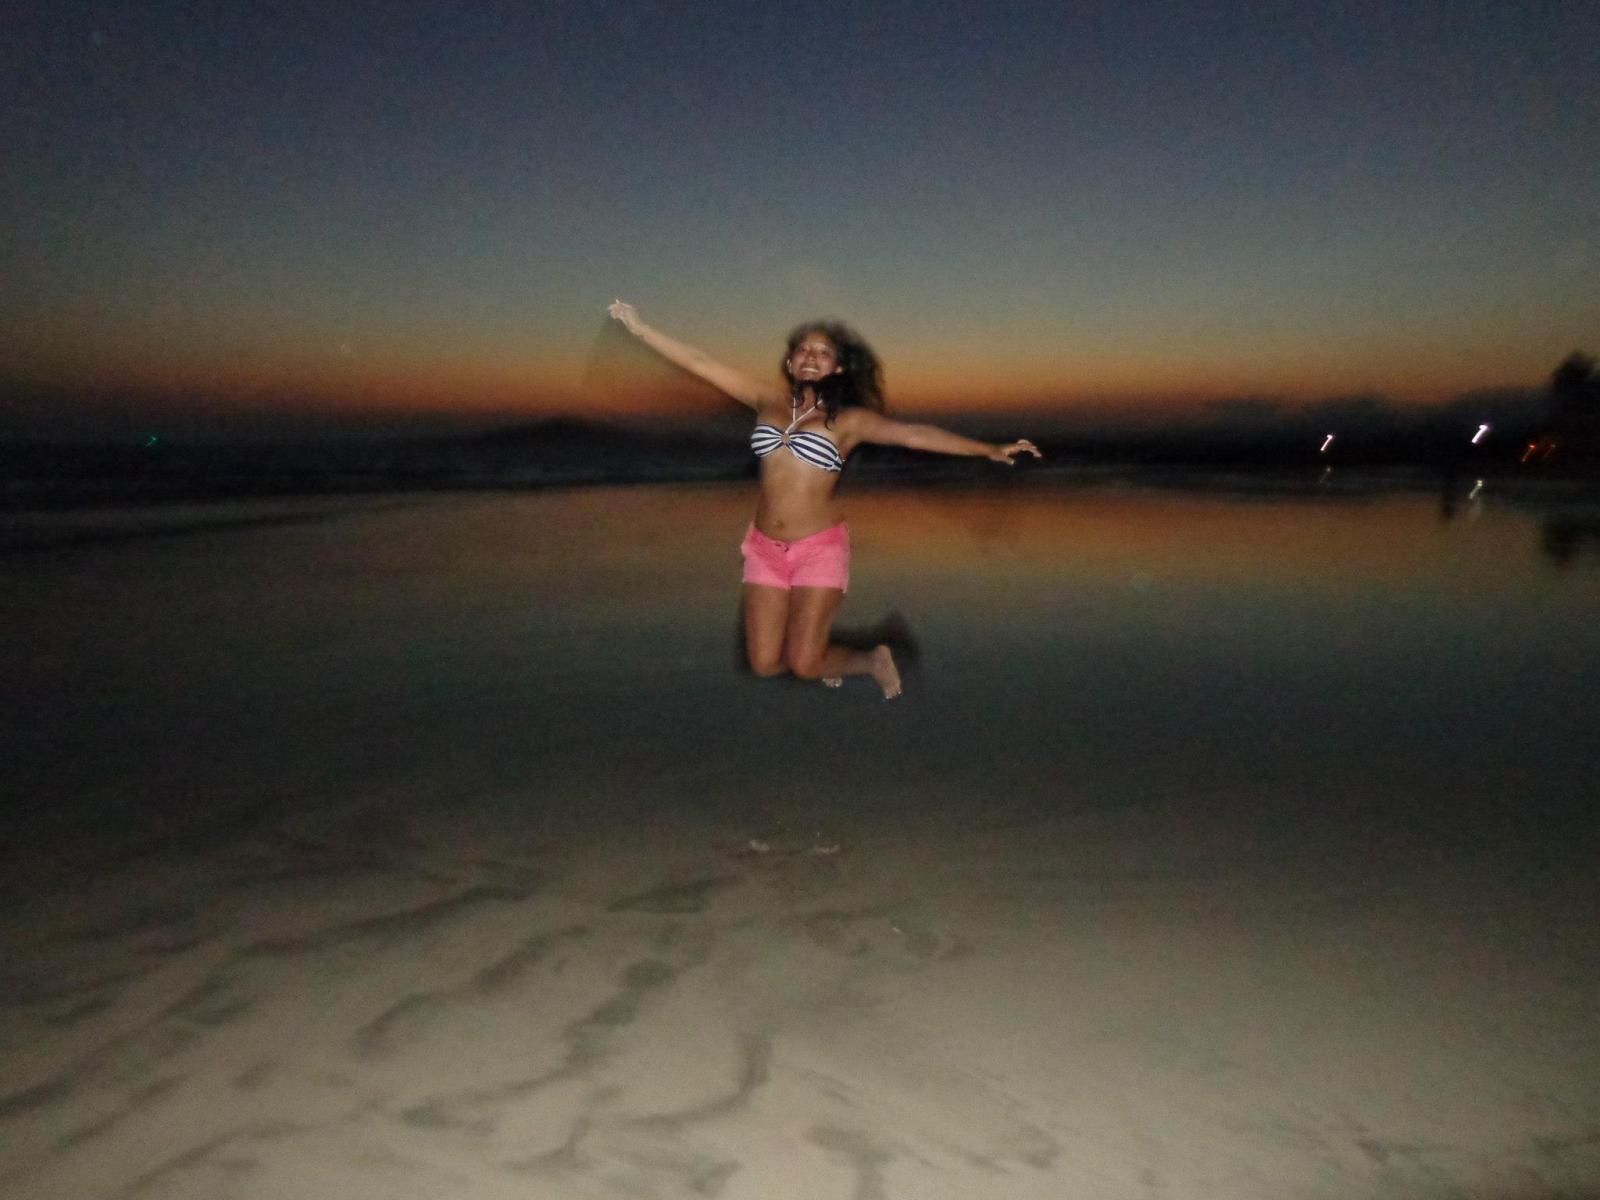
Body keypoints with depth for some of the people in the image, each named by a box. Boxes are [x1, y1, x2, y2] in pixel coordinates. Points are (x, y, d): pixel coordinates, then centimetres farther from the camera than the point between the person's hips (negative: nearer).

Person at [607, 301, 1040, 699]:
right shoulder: (769, 400, 6)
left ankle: (874, 660, 25)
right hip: (765, 549, 4)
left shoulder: (849, 419, -3)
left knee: (804, 666, -6)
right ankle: (819, 648, 36)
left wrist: (989, 449, -20)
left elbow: (914, 434, -12)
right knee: (765, 664, 2)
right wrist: (639, 328, 10)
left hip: (819, 550, -4)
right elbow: (700, 364, 8)